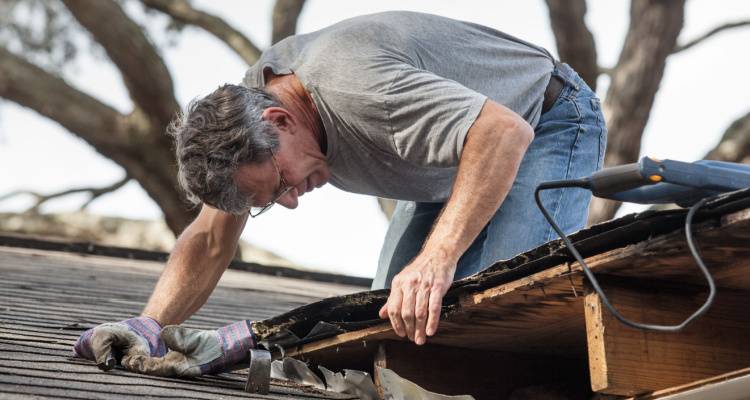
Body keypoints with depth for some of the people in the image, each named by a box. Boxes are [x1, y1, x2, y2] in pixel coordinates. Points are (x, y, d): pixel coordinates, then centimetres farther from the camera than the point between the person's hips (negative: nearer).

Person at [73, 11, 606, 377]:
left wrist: (437, 259, -56)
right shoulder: (246, 106, -13)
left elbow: (505, 133, -49)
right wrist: (150, 326, -21)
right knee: (392, 317, -2)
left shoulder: (353, 90, -40)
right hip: (462, 153, 8)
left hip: (548, 123, -8)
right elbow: (211, 240, -5)